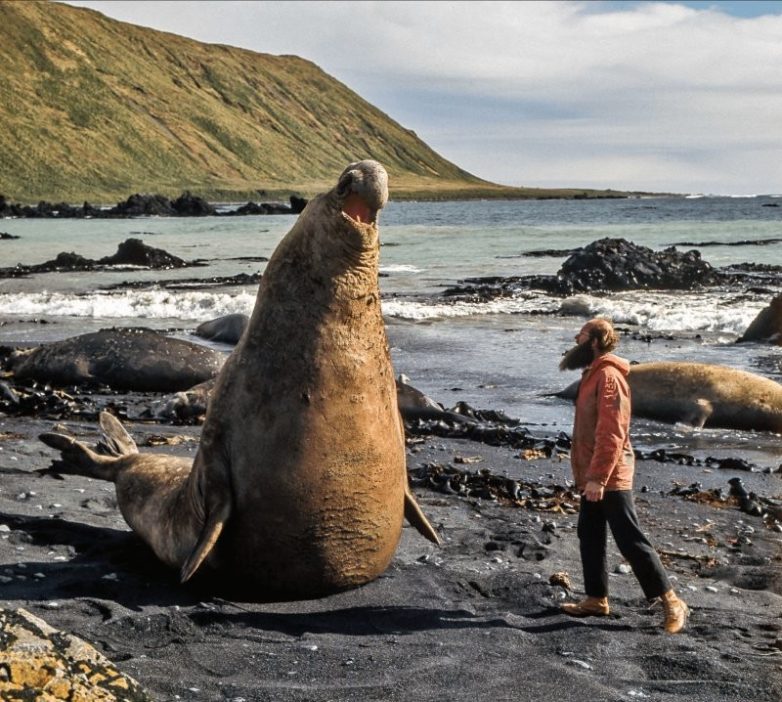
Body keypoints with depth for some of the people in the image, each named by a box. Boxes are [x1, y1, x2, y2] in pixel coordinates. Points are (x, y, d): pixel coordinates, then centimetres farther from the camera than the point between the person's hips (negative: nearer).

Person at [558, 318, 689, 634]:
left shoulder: (608, 376, -18)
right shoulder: (594, 374, 14)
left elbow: (612, 433, -24)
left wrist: (598, 477, -27)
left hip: (609, 477, -10)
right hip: (593, 475, 10)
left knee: (630, 539, -6)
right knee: (589, 535, 14)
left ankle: (671, 602, 1)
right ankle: (596, 599, 23)